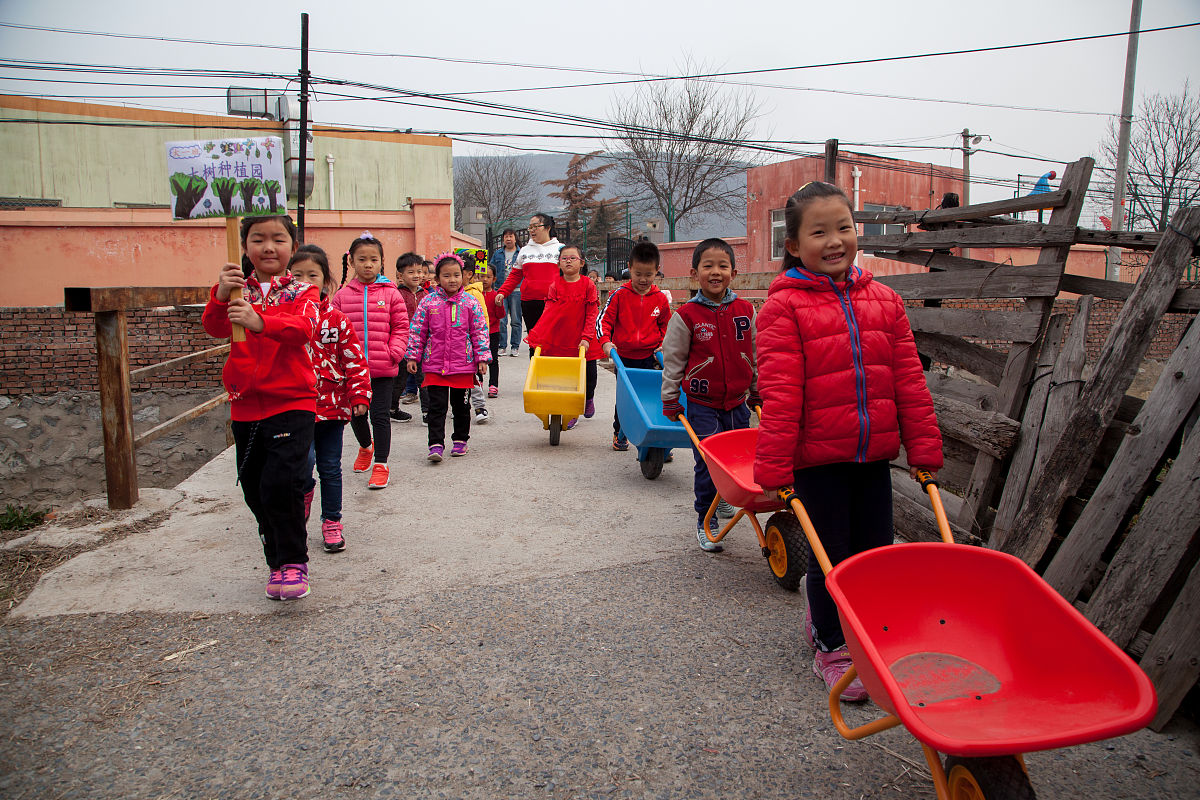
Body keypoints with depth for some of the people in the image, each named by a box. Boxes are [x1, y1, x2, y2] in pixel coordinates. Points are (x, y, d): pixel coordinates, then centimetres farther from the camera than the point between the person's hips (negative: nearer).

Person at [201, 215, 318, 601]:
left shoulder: (302, 291, -1)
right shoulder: (238, 289, 7)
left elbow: (303, 328, -22)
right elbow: (214, 327, -10)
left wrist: (260, 321, -40)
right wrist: (221, 296, -30)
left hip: (292, 402, -4)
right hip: (245, 405, 4)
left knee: (281, 483, -16)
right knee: (255, 490, 12)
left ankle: (293, 561, 1)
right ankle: (278, 558, 32)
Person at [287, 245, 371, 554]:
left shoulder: (337, 320, 0)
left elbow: (355, 361, 2)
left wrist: (359, 395, -4)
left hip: (332, 405, 1)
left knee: (330, 468, 9)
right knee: (305, 459, -17)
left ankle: (331, 522, 25)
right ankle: (301, 499, 15)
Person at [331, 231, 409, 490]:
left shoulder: (390, 293, -2)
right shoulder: (342, 295, 3)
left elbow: (401, 327, -1)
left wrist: (394, 352, -12)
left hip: (383, 368, -3)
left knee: (380, 415, 1)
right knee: (355, 413, 17)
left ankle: (381, 464, 11)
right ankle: (366, 446, 45)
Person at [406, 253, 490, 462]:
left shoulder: (470, 303, -1)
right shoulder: (428, 302, 0)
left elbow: (480, 332, 2)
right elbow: (418, 331, 5)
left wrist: (482, 358, -2)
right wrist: (413, 356, 3)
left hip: (463, 364, 0)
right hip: (435, 365, 0)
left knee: (461, 405, 12)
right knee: (436, 405, -2)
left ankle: (460, 440, 27)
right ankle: (436, 444, 1)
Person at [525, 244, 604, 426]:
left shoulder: (588, 286, -4)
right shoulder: (555, 286, 0)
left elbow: (591, 315, -5)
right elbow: (548, 313, -3)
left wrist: (586, 338, -14)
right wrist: (539, 336, -15)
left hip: (583, 342, -1)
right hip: (560, 340, 1)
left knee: (588, 374, 10)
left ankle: (588, 399, 41)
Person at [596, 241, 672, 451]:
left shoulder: (661, 299, 2)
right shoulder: (619, 294, -5)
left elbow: (667, 326, 16)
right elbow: (603, 319, -3)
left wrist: (663, 345, 1)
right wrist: (606, 341, -18)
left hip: (650, 358, 1)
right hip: (624, 357, 0)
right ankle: (619, 434, 25)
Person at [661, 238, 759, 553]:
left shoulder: (746, 311, 1)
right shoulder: (686, 315, -9)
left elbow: (755, 356, 12)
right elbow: (672, 360, -2)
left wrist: (757, 393, 18)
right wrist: (670, 402, 1)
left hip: (737, 403, 4)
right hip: (702, 405, -4)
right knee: (708, 463, -4)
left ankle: (721, 496, 42)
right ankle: (705, 521, 11)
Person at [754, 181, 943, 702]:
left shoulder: (884, 301, 6)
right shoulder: (784, 307, -9)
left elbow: (910, 382, 8)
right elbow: (780, 394, -15)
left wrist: (924, 447, 6)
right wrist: (774, 466, -17)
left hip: (874, 454, 5)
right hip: (817, 458, -5)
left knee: (875, 552, 14)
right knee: (830, 556, 8)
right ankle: (829, 647, 29)